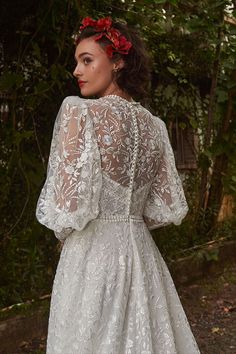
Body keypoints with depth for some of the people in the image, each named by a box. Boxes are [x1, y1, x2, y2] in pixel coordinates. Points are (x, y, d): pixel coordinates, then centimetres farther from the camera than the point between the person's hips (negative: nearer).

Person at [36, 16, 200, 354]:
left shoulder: (79, 111, -12)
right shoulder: (154, 125, 6)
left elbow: (68, 206, -17)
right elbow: (169, 207, 7)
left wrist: (66, 234, 3)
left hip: (92, 255, -6)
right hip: (141, 251, 6)